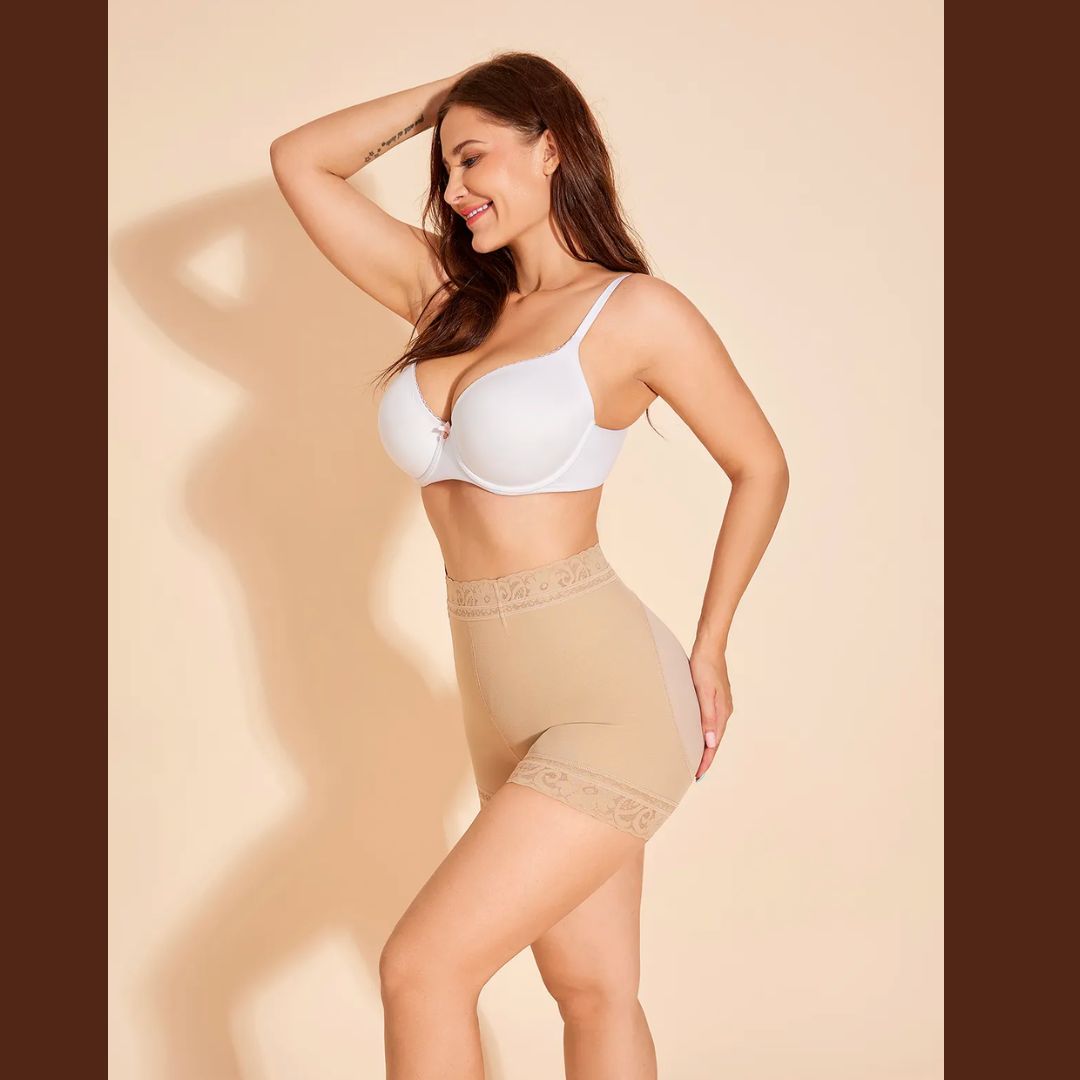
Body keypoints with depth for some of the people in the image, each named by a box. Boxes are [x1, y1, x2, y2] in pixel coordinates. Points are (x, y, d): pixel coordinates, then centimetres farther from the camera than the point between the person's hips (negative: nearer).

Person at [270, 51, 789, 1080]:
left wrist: (708, 649, 3)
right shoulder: (448, 295, 10)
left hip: (609, 698, -6)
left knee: (421, 967, -9)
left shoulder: (635, 311, -7)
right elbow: (299, 161, 14)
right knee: (593, 992, 13)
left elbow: (761, 467, 1)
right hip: (506, 712, 6)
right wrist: (440, 95, 11)